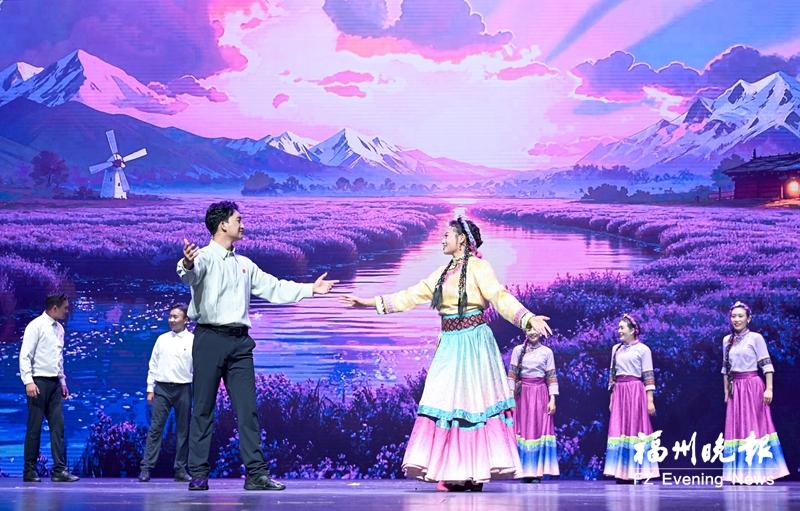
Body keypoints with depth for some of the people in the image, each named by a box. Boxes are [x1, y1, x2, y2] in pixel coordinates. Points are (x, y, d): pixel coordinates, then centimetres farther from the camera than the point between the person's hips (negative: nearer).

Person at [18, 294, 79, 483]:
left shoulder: (59, 329, 14)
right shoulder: (36, 326, -8)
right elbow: (25, 356, -11)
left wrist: (63, 382, 17)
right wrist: (28, 382, -19)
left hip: (54, 382, 7)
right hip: (39, 382, -7)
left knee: (57, 426, 2)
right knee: (34, 428, -2)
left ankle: (59, 470, 1)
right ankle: (29, 471, 6)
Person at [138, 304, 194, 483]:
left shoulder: (193, 341, 3)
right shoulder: (162, 339, 10)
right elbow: (153, 365, 12)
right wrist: (150, 389, 6)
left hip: (183, 389, -1)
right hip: (162, 388, 1)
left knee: (183, 431, 4)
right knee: (155, 428, -4)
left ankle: (180, 470, 11)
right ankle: (146, 468, -6)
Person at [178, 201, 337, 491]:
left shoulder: (244, 264, 20)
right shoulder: (204, 256, -3)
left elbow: (273, 288, 24)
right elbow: (191, 276, -25)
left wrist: (310, 289, 22)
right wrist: (186, 265, -49)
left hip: (239, 341, 6)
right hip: (210, 337, -6)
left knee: (247, 408, 1)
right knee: (203, 409, -1)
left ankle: (256, 473, 0)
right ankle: (198, 475, 3)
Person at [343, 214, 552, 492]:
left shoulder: (478, 267, -5)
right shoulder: (443, 273, 17)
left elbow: (500, 297, -15)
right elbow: (413, 295, 20)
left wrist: (528, 318, -31)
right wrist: (372, 303, 19)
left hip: (473, 342, -7)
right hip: (450, 344, 7)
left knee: (472, 403, -6)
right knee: (447, 403, 2)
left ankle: (475, 472, -3)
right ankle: (455, 473, 4)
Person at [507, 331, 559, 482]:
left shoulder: (547, 352, 6)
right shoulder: (518, 350, 6)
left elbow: (551, 377, 4)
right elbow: (511, 374, 3)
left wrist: (552, 399, -3)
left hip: (540, 394, 0)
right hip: (522, 394, 0)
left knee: (540, 429, -2)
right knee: (523, 429, -1)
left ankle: (538, 471, 1)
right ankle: (525, 471, 3)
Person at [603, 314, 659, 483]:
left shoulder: (643, 349, -1)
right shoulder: (616, 349, 13)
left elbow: (648, 377, -5)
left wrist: (650, 400, -10)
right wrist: (612, 399, 12)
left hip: (635, 392, -5)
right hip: (619, 393, 5)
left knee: (635, 429, -2)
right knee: (619, 430, 3)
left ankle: (636, 471, 2)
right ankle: (622, 472, 7)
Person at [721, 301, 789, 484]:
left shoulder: (756, 338, -5)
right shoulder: (727, 340, 10)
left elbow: (766, 365, -7)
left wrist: (769, 388, -14)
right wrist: (726, 391, 13)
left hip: (753, 386, -5)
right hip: (735, 388, 5)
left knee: (755, 427, -2)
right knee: (737, 427, 6)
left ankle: (758, 472, 3)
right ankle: (741, 473, 11)